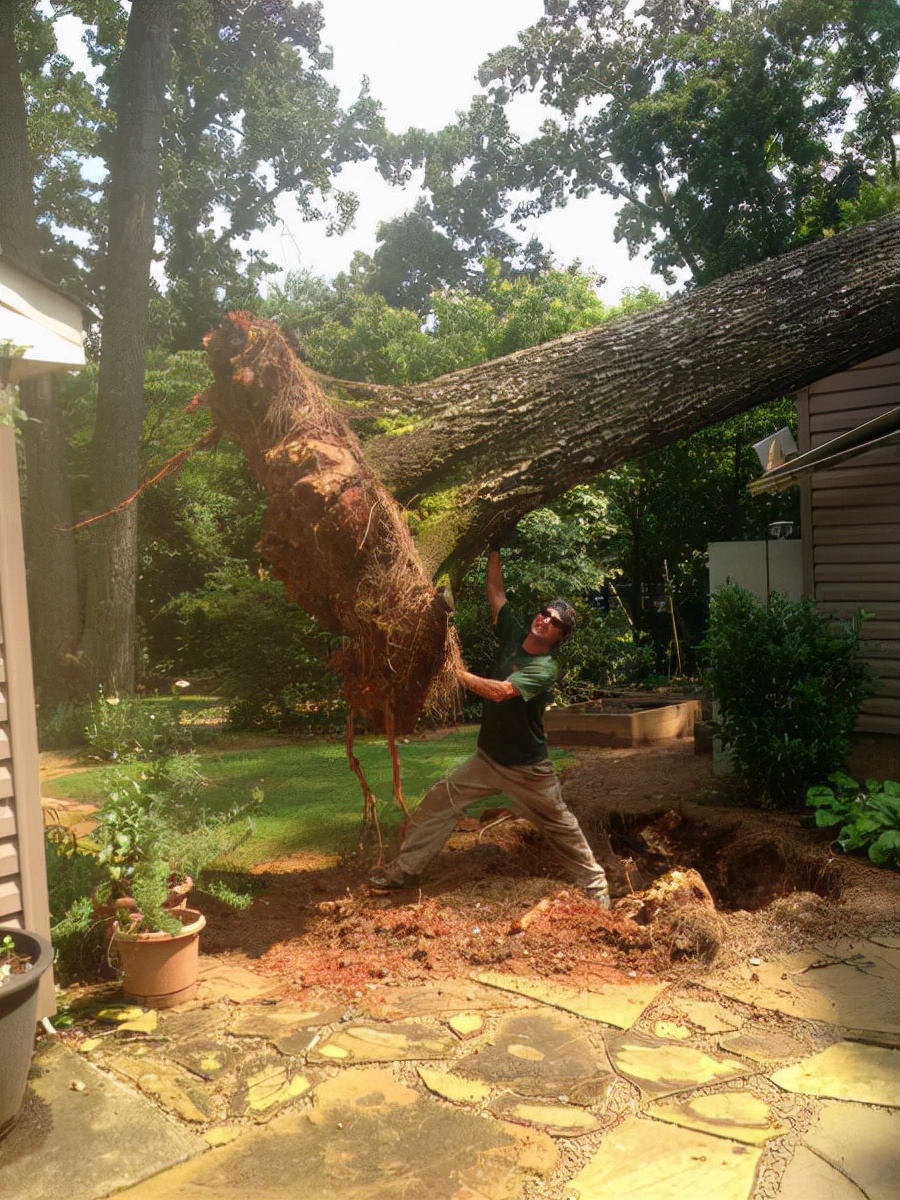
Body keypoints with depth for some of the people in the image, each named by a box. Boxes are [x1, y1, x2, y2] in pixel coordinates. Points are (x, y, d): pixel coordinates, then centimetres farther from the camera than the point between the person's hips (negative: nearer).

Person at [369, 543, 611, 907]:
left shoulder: (544, 669, -22)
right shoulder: (514, 635, -3)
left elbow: (501, 692, -35)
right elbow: (496, 592, -1)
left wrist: (455, 671, -33)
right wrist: (495, 551, -8)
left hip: (526, 768, -6)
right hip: (487, 757, 6)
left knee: (561, 828, 9)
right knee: (438, 802, 1)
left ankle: (596, 886, 26)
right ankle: (405, 870, 12)